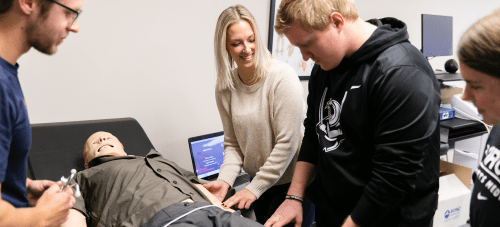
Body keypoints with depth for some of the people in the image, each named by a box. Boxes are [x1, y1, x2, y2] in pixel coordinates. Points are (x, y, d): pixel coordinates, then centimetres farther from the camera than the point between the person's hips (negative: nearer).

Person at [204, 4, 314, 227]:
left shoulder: (282, 77, -19)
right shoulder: (224, 87, -2)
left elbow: (287, 142, -20)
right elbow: (233, 144, 3)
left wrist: (254, 188, -18)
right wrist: (225, 179, -14)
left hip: (293, 181, -5)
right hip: (259, 180, 5)